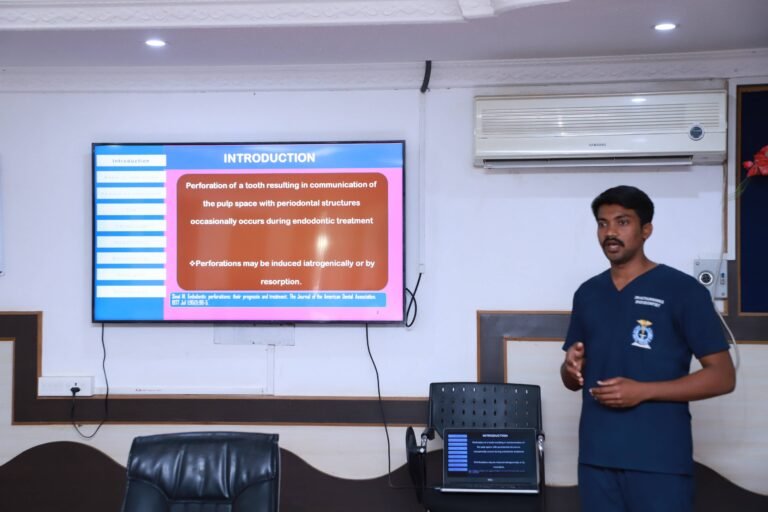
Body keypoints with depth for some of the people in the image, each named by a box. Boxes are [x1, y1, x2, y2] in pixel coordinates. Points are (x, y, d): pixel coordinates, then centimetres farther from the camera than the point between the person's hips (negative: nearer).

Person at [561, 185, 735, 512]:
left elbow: (723, 377, -7)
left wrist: (643, 391, -16)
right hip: (596, 455, 5)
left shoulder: (683, 290, -4)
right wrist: (571, 368, -5)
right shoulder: (587, 294, 11)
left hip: (659, 460, -5)